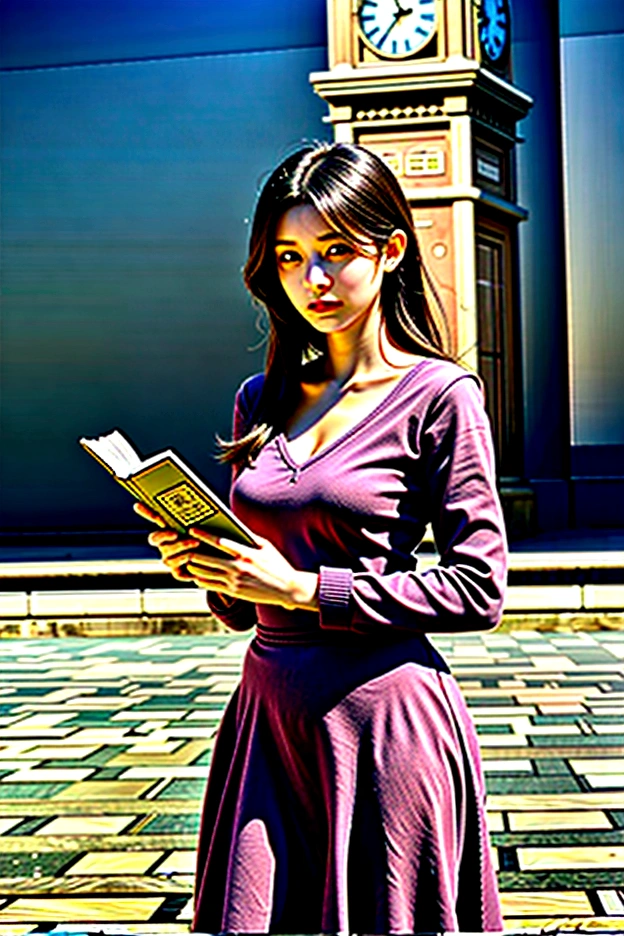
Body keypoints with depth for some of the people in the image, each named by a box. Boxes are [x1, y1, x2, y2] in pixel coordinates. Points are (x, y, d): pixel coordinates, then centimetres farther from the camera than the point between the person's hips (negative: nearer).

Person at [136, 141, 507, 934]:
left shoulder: (439, 394, -6)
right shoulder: (261, 400, 10)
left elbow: (477, 592, -10)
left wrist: (305, 587, -15)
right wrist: (205, 566, -6)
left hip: (381, 711, -5)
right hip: (267, 707, 5)